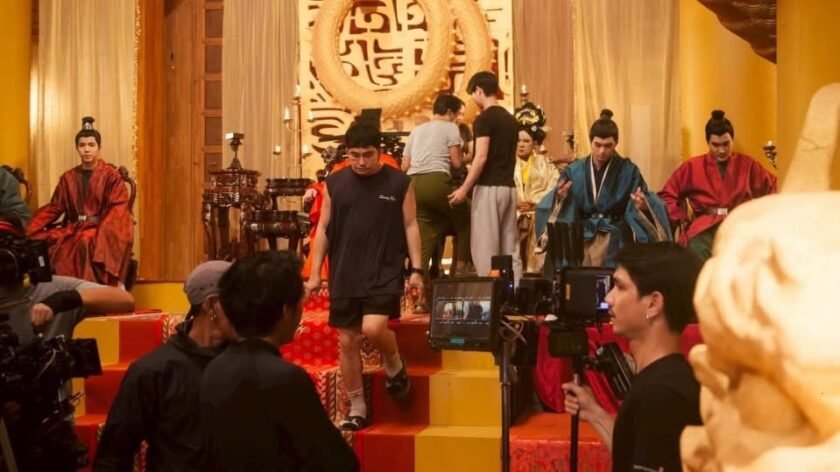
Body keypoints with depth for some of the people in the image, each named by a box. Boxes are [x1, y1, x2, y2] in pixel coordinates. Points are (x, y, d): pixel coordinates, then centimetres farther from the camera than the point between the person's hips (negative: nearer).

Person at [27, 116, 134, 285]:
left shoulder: (111, 175, 2)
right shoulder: (68, 177, 14)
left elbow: (119, 208, -7)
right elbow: (54, 207, 12)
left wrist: (104, 231, -25)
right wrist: (29, 228, -3)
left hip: (100, 227, -4)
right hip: (74, 228, 4)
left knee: (86, 242, -40)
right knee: (38, 239, -24)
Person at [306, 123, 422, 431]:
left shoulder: (399, 183, -2)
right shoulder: (334, 184, 3)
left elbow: (410, 226, 0)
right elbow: (323, 229, 7)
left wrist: (416, 269, -7)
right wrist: (315, 273, 3)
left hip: (385, 272, -3)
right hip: (345, 277, 3)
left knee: (374, 329, -22)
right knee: (347, 342, 5)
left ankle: (394, 366, 11)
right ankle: (357, 409, 17)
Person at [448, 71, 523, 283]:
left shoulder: (484, 119, -11)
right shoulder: (510, 119, 14)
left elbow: (481, 158, -18)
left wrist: (464, 189, -14)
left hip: (489, 188, -8)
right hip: (508, 187, 8)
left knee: (485, 248, -4)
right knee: (510, 247, 8)